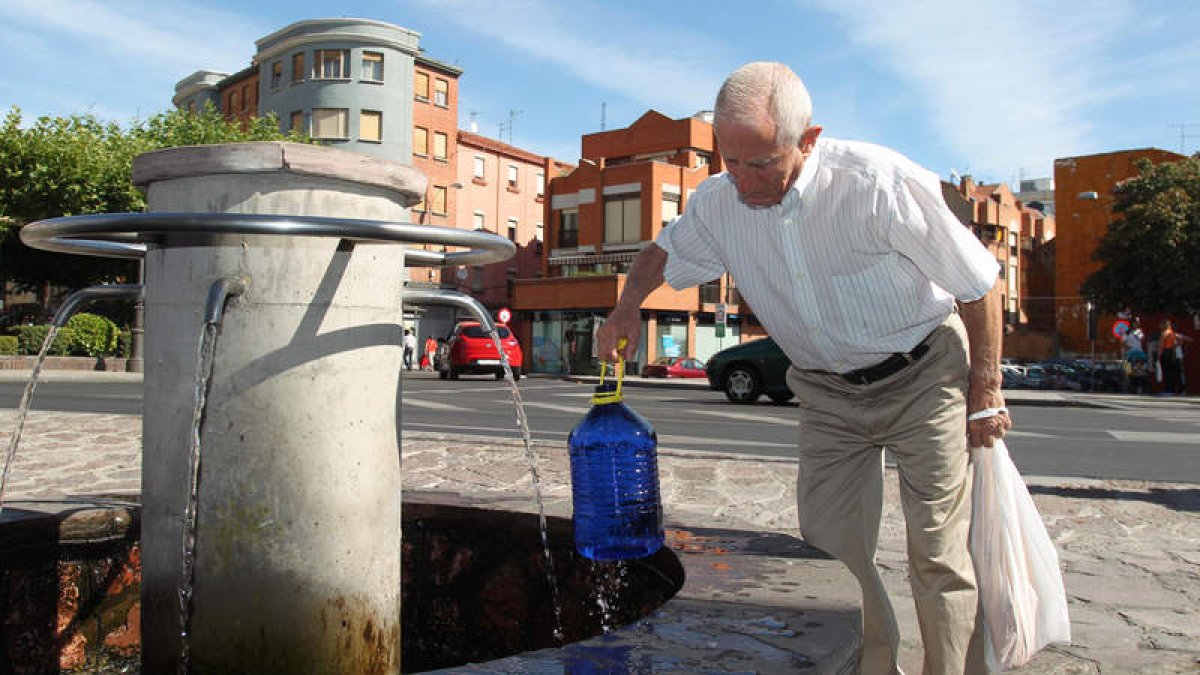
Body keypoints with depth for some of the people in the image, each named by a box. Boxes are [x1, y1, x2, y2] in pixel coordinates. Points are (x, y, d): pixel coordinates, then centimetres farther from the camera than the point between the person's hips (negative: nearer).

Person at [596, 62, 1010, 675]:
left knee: (937, 556, -4)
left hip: (924, 377, -4)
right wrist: (627, 304, -8)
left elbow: (979, 284, -13)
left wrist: (985, 395, -8)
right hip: (827, 393, 4)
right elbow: (664, 251, 12)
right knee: (829, 552, 1)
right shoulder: (719, 202, -12)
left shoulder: (881, 183, -26)